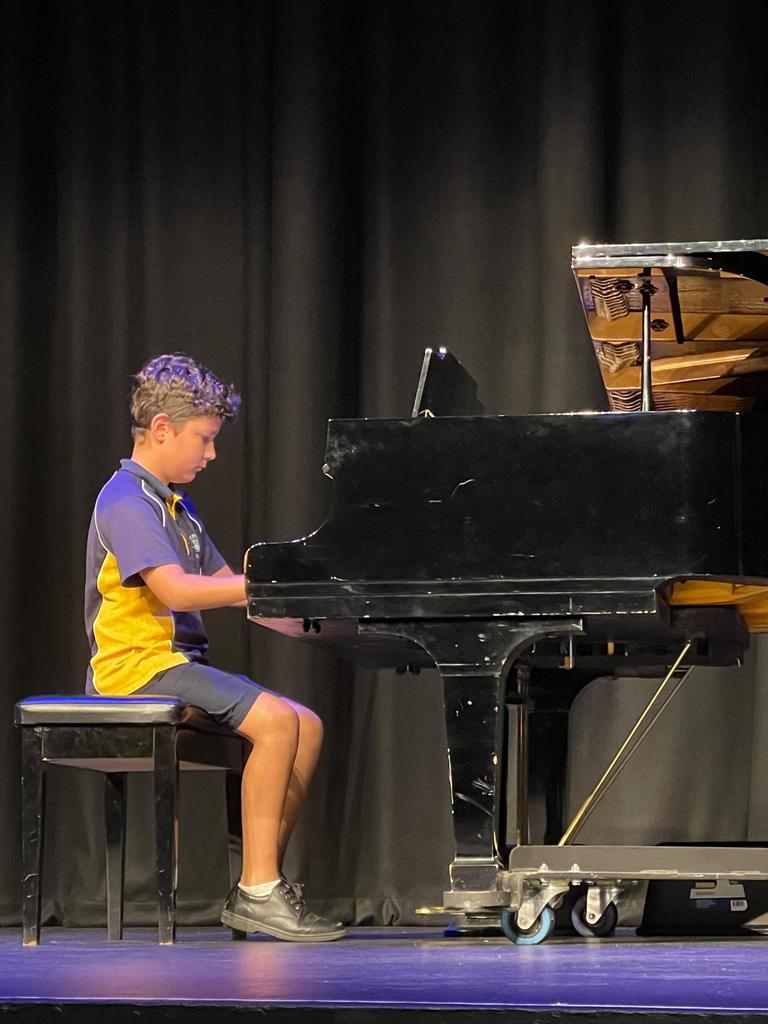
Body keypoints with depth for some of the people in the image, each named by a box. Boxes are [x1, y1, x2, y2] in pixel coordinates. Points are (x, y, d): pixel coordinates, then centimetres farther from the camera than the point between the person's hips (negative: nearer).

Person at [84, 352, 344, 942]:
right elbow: (175, 590, -24)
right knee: (276, 720, -25)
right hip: (138, 666, -10)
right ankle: (259, 889, -25)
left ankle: (259, 890, -3)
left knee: (306, 727, -1)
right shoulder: (127, 501, -11)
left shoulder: (175, 505, 22)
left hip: (182, 664, 10)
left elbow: (224, 587, 23)